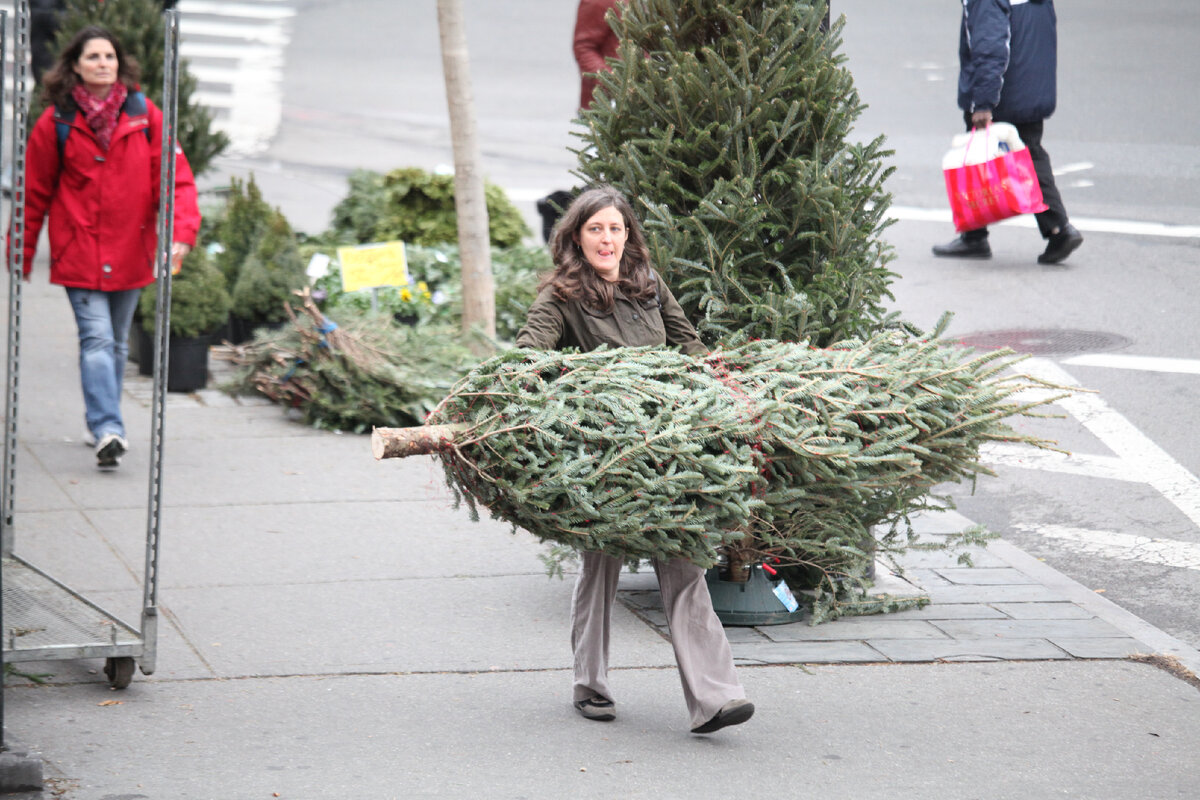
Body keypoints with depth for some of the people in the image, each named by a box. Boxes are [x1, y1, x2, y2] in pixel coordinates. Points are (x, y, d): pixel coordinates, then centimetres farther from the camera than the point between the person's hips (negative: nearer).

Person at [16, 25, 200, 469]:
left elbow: (174, 177, -3)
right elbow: (34, 193, 4)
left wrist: (181, 231, -19)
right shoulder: (56, 123, -4)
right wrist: (21, 256, 7)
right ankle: (108, 430, -21)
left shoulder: (144, 115, -1)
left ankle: (100, 424, 29)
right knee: (97, 340, -14)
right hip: (79, 253, -3)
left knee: (117, 343, 14)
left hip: (130, 252, 3)